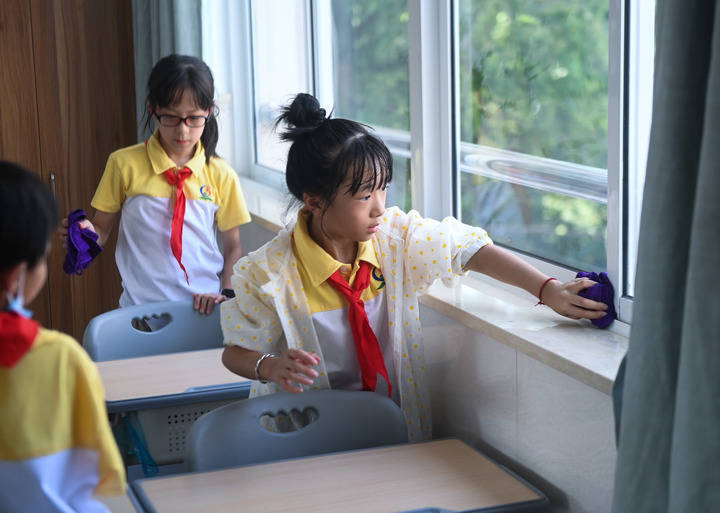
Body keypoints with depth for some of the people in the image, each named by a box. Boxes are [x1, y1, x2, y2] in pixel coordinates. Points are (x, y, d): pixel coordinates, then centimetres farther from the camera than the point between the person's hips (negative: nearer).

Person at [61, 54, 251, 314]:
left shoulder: (221, 176, 6)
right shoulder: (124, 164, 3)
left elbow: (233, 247, 12)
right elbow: (102, 228, 9)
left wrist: (226, 294, -2)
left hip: (203, 310, 1)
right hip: (141, 307, -1)